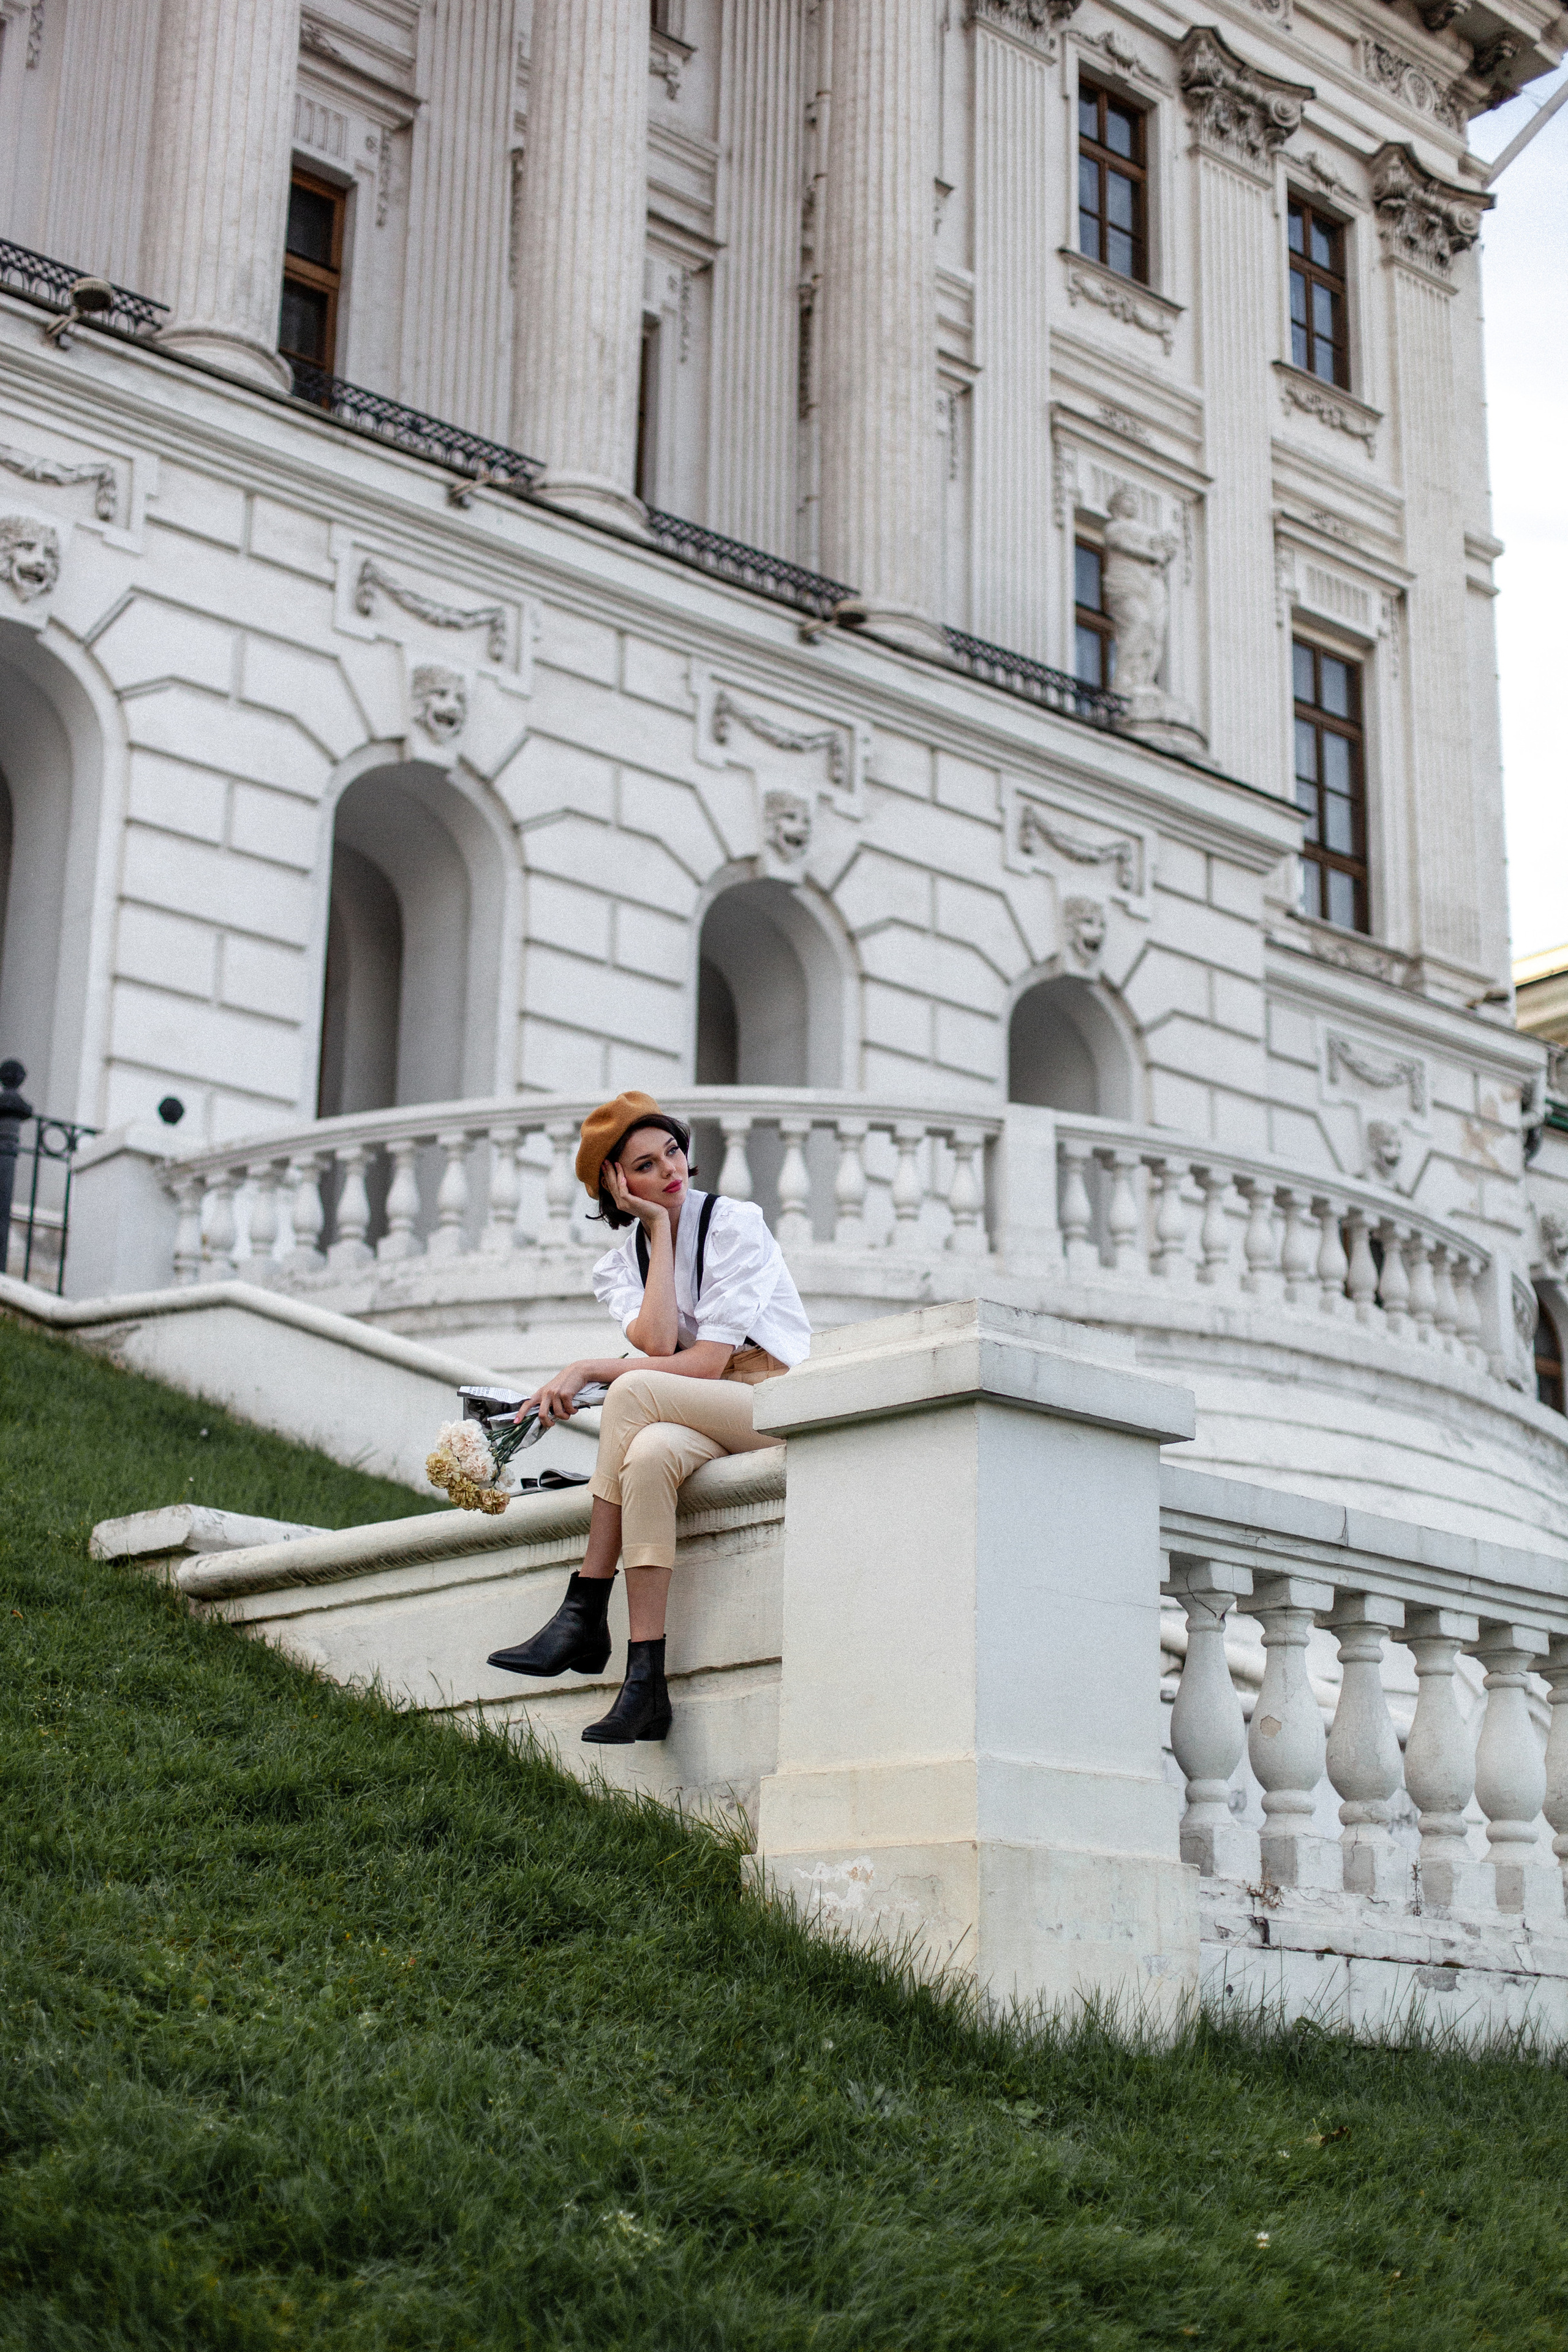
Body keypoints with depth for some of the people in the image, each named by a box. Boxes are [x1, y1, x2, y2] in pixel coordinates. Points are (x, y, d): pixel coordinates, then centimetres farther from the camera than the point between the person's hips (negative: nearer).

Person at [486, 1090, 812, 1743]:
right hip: (700, 1420, 4)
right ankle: (644, 1681, -38)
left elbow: (706, 1363, -16)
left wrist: (589, 1369, -15)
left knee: (634, 1391, -30)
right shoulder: (618, 1265, 10)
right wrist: (660, 1229, -10)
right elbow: (656, 1344, -13)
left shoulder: (735, 1224, -6)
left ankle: (584, 1616, -27)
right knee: (648, 1455, -34)